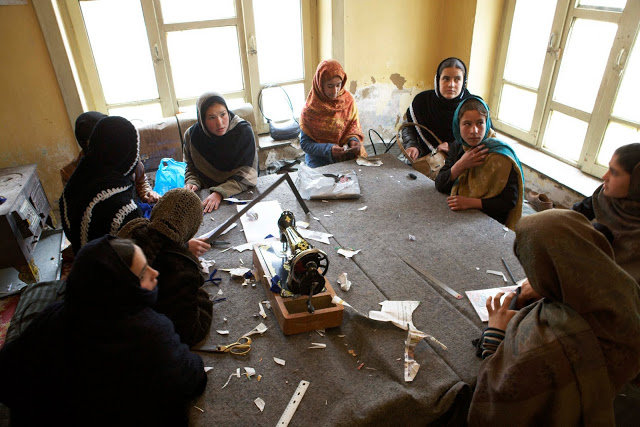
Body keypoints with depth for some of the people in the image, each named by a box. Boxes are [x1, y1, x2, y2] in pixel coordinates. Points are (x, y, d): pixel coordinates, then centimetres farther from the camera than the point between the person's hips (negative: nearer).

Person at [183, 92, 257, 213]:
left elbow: (246, 175, -16)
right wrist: (191, 183, -10)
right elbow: (191, 168, 13)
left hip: (240, 194, -3)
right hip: (207, 195, 3)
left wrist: (220, 193, -29)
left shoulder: (243, 131, -13)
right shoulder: (191, 135, -3)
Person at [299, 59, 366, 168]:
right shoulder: (310, 109, -10)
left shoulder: (348, 100, 0)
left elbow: (354, 126, 10)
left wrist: (353, 139, -15)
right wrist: (328, 149, -25)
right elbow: (305, 144, -9)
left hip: (348, 155, 4)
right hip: (320, 158, -3)